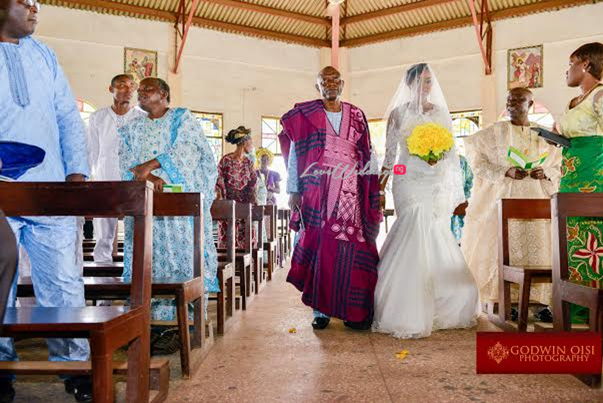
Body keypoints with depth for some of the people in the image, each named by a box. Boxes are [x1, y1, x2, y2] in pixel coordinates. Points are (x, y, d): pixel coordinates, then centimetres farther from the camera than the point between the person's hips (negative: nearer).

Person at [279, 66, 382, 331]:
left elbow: (367, 157, 13)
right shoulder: (305, 115, 6)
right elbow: (293, 155, 5)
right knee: (319, 248, -1)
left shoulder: (356, 116, 13)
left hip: (351, 193, 2)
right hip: (318, 193, -2)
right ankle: (320, 309, 9)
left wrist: (371, 194, 7)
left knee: (352, 249, -2)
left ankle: (352, 310, 8)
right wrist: (294, 190, -1)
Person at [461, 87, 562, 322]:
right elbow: (477, 159, -4)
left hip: (535, 199, 3)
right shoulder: (495, 132, 4)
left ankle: (542, 302, 3)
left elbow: (557, 166, 16)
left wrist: (545, 173, -6)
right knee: (505, 247, -5)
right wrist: (506, 172, -15)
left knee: (537, 246, -2)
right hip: (503, 196, -2)